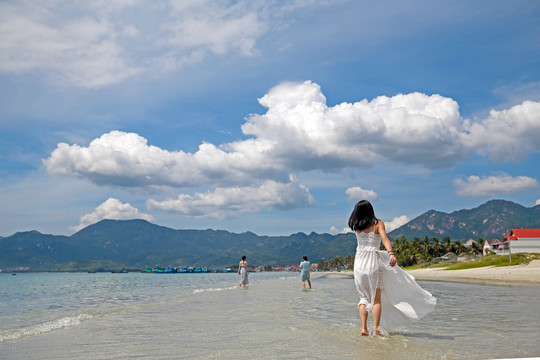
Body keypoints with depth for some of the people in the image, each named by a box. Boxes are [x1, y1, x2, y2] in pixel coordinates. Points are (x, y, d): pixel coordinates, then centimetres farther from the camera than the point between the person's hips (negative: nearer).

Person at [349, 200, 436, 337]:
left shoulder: (356, 226, 5)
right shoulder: (378, 223, -1)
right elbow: (384, 238, -17)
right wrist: (391, 253, -30)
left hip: (359, 262, 3)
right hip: (374, 260, -2)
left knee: (364, 297, 13)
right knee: (376, 298, 3)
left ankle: (364, 328, 4)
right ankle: (376, 330, -5)